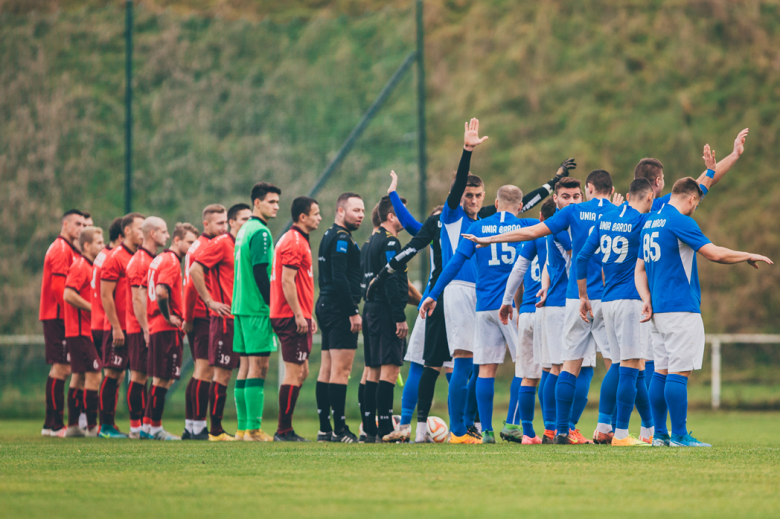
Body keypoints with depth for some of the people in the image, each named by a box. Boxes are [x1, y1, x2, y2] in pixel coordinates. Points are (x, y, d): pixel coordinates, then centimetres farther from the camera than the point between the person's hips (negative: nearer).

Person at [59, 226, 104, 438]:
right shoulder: (80, 267, -13)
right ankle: (92, 427, -10)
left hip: (81, 331, 10)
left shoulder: (87, 267, 17)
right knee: (94, 375, -11)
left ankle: (72, 426, 14)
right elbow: (68, 295, -23)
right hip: (81, 331, -10)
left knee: (79, 377, 11)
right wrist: (93, 308, -18)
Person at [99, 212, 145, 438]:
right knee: (113, 373, -4)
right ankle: (106, 426, 0)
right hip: (119, 328, -7)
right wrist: (116, 327, -15)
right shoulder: (115, 258, -7)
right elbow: (106, 295, -11)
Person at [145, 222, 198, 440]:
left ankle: (149, 424, 16)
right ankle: (155, 427, -4)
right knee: (163, 379, -6)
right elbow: (161, 291, -27)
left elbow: (147, 288, 23)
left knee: (160, 379, 14)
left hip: (156, 326, 10)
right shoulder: (171, 262, -13)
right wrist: (168, 316, -16)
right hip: (167, 329, -10)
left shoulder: (158, 259, 17)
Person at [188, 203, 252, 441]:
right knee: (222, 373, -6)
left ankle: (248, 428, 10)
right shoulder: (221, 244, -7)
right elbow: (194, 270, -14)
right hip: (226, 318, -8)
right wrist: (210, 301, -15)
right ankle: (215, 430, -2)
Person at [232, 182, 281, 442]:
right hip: (257, 309, -10)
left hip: (241, 306, 10)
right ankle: (253, 429, -12)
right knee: (258, 366, -9)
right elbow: (260, 272, -18)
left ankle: (243, 427, 12)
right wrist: (273, 304, -15)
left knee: (245, 366, 10)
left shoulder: (244, 231, 18)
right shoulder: (260, 233, -12)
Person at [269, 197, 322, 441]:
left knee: (301, 371, 13)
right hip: (292, 317, -11)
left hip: (296, 317, 11)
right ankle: (284, 430, -6)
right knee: (295, 372, -8)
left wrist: (308, 315, 23)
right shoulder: (294, 242, -13)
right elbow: (287, 281, -20)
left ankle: (285, 429, 14)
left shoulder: (299, 241, 19)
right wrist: (299, 315, -22)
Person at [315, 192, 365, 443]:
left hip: (326, 307, 11)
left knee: (327, 370, 9)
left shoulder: (330, 237, 20)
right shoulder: (341, 239, -12)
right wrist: (353, 312, -21)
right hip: (340, 309, -11)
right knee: (341, 369, -11)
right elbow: (339, 278, -21)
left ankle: (325, 429, 10)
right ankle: (339, 429, -13)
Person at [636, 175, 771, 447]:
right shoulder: (680, 221, -11)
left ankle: (660, 434, 10)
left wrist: (646, 299, 6)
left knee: (662, 371, 10)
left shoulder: (651, 222, 16)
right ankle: (679, 435, -9)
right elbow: (714, 253, -16)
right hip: (681, 309, -9)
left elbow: (640, 269, 17)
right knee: (679, 372, -8)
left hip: (660, 309, 9)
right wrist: (749, 257, -2)